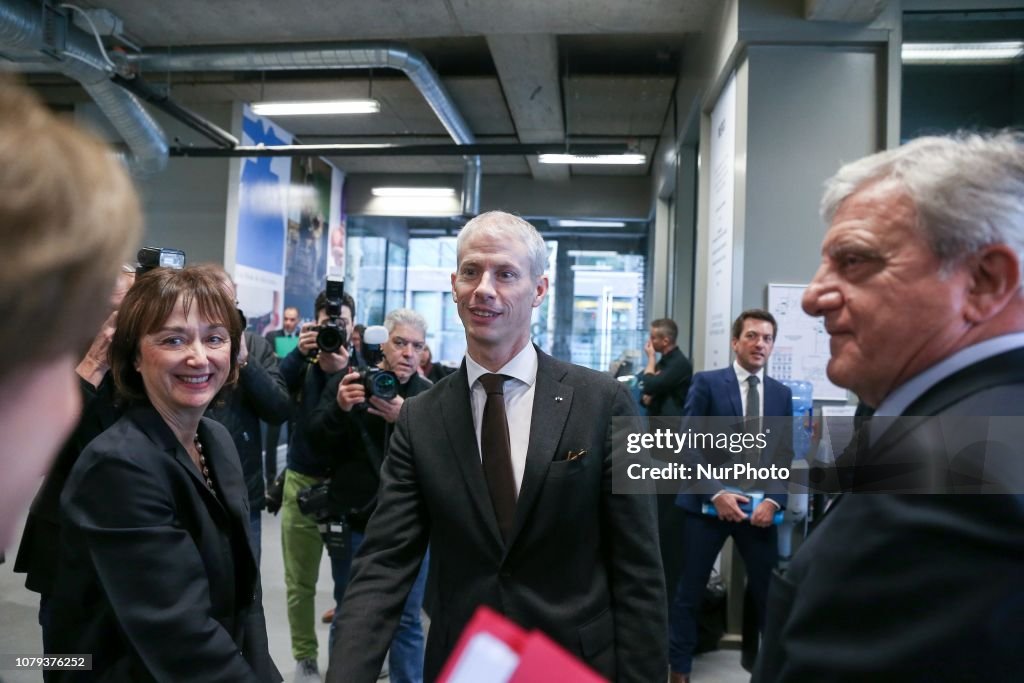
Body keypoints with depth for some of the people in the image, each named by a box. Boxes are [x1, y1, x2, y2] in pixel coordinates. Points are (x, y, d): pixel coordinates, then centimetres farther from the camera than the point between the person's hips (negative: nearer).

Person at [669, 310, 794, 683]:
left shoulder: (781, 393, 10)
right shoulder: (706, 382, -2)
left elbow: (784, 455, 7)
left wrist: (773, 500, -7)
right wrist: (716, 493, -15)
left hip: (759, 507, 3)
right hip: (709, 502, -3)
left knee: (769, 591, 11)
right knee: (689, 591, 7)